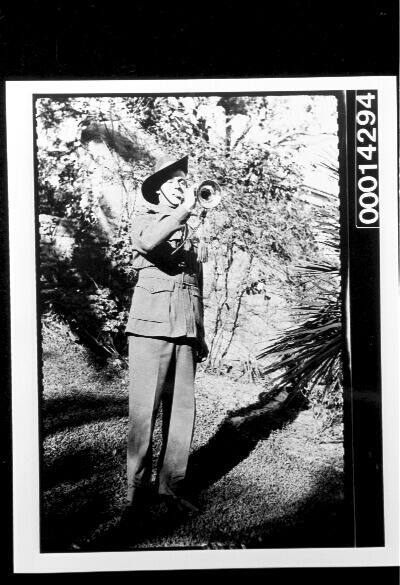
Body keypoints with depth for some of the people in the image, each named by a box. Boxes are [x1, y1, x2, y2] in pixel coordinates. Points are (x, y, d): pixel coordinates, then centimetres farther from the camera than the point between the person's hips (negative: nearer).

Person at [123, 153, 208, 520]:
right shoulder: (144, 222, 8)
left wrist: (200, 335, 22)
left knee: (182, 409, 3)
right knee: (144, 411, -4)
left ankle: (171, 486, 14)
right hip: (151, 327, -5)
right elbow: (149, 243, -20)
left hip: (185, 332, 5)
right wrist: (183, 212, -19)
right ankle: (137, 492, 7)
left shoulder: (190, 233, 24)